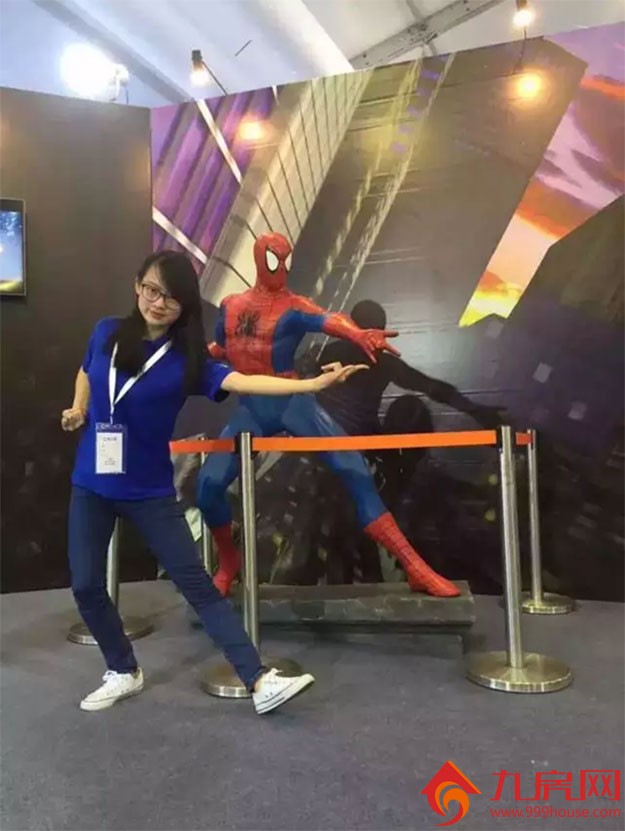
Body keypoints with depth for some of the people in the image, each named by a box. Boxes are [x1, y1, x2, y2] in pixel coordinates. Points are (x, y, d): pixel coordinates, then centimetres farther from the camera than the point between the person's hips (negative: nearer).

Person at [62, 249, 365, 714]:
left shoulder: (186, 360, -12)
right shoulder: (106, 334, -2)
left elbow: (244, 382, -29)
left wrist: (314, 383, -40)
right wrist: (78, 411, 4)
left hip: (150, 492, -3)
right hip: (91, 485, 4)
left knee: (198, 585, -5)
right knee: (86, 586, 9)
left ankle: (260, 681, -2)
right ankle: (124, 673, 31)